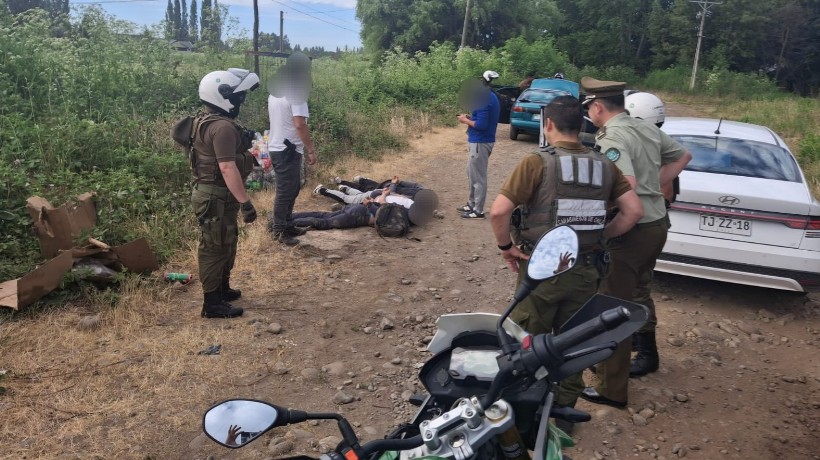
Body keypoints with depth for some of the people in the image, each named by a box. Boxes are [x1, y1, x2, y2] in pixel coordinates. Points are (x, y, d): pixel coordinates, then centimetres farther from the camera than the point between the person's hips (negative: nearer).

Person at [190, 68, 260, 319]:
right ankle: (212, 304, 9)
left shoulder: (206, 121, 11)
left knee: (226, 243, 22)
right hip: (217, 197, -10)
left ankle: (222, 288, 36)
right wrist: (245, 202, -25)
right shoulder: (222, 127, -23)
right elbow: (227, 168, -28)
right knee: (215, 247, -1)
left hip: (211, 192, 10)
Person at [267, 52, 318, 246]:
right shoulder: (295, 93, -16)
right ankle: (279, 230, 8)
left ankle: (285, 224, 26)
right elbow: (300, 124, -22)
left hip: (277, 147, 9)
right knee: (286, 191, 0)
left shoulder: (275, 92, 12)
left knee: (289, 189, 19)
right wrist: (311, 149, -15)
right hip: (288, 150, -9)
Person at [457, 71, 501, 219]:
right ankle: (472, 204, 31)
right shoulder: (491, 97, 11)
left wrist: (466, 120, -10)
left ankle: (478, 211, 6)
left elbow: (481, 125, -24)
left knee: (478, 177, -2)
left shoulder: (483, 99, -20)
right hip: (479, 141, 10)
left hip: (479, 143, -10)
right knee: (472, 175, 20)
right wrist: (471, 117, 8)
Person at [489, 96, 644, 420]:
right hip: (585, 270, 5)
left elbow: (499, 211, -20)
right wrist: (600, 237, 10)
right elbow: (634, 211, 1)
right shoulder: (604, 165, 3)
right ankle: (565, 408, 32)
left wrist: (506, 246, -5)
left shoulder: (537, 163, -12)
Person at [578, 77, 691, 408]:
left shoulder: (611, 137, -19)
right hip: (656, 224, 9)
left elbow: (626, 185, -32)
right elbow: (682, 156, 22)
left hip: (629, 231, -9)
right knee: (638, 295, 27)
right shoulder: (648, 128, 8)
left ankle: (612, 389, 8)